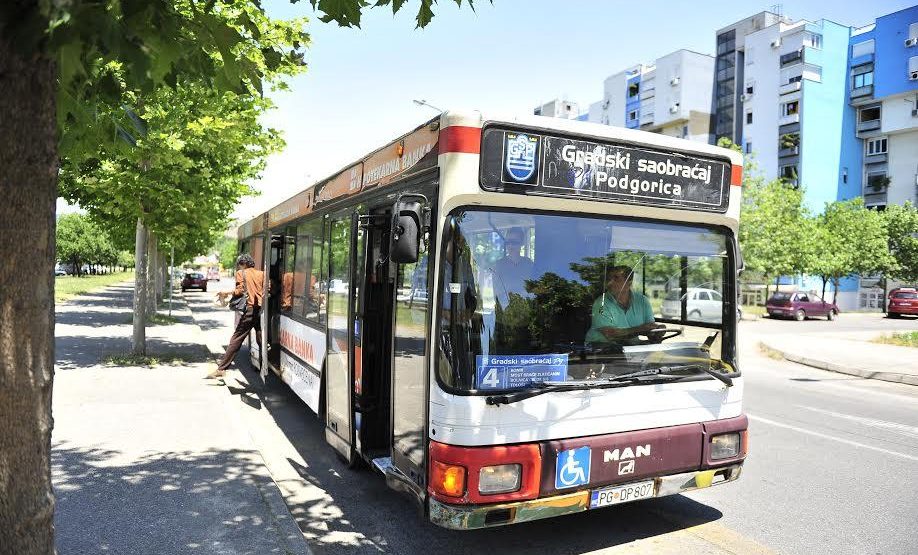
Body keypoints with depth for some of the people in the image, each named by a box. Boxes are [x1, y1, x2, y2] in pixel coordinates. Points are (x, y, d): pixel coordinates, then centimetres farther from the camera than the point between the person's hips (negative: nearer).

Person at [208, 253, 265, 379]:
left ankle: (221, 369, -1)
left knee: (236, 340, -2)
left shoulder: (241, 273, 6)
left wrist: (226, 293, 9)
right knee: (262, 340, 10)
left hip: (250, 309, -3)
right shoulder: (261, 273, 14)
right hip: (262, 309, 4)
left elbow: (240, 291, -6)